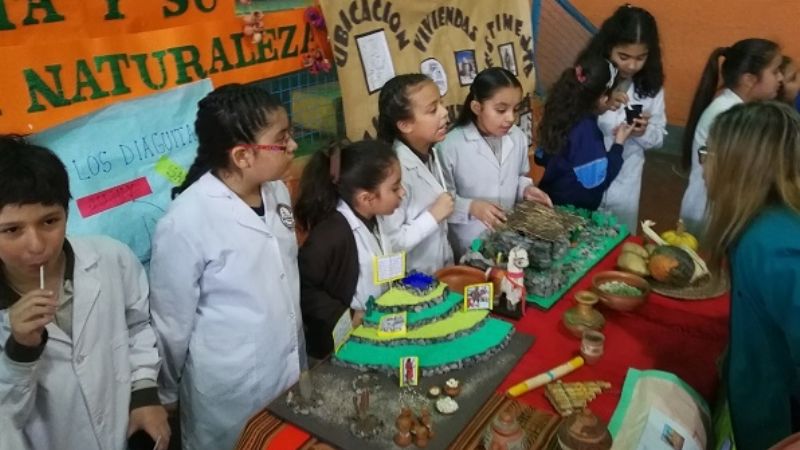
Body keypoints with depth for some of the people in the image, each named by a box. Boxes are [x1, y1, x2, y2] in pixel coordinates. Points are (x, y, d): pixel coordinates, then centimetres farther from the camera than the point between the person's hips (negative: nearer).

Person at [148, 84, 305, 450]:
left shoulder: (276, 191, -7)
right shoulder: (185, 223, -26)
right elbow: (172, 323, -14)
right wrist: (168, 395, 0)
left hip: (290, 372, 6)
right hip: (230, 392, -5)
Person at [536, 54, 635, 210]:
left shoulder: (560, 112, -3)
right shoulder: (586, 129, -26)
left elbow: (542, 158, 9)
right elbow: (598, 182, -23)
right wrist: (618, 143, -15)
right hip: (573, 209, -7)